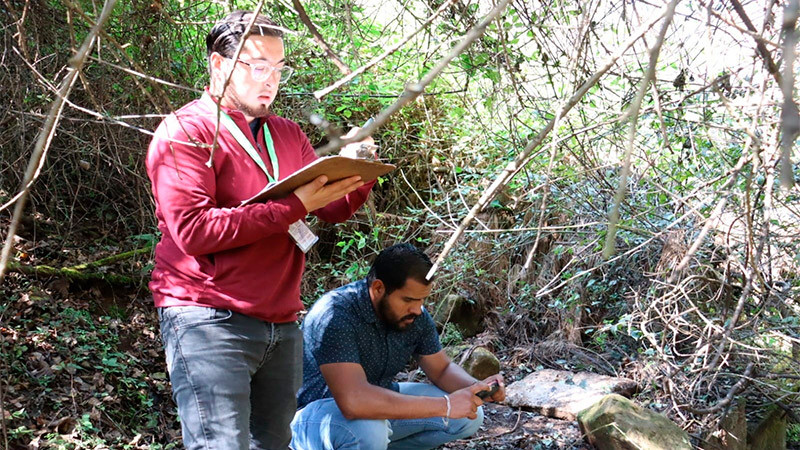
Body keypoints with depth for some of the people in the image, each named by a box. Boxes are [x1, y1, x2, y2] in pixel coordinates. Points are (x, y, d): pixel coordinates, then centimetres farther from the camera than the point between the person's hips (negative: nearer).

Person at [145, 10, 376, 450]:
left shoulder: (287, 135, 18)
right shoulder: (184, 132, -5)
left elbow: (335, 208, 14)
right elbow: (193, 231, -17)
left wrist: (358, 177, -9)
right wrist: (293, 206, -18)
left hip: (281, 325, 7)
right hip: (210, 321, -7)